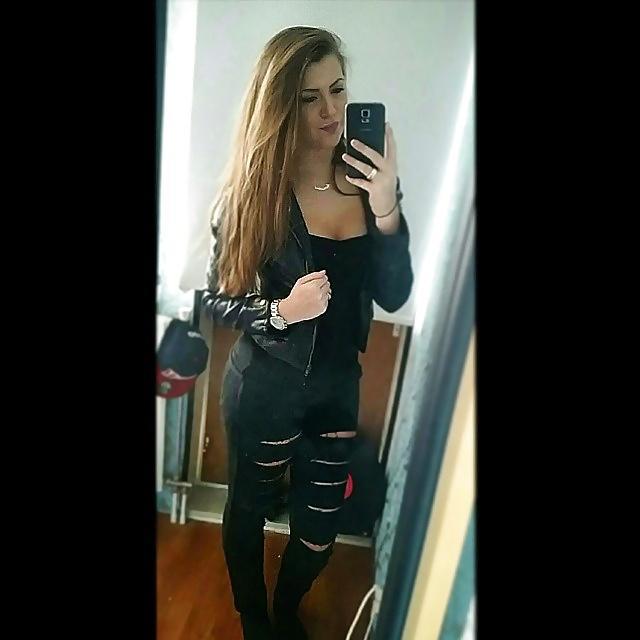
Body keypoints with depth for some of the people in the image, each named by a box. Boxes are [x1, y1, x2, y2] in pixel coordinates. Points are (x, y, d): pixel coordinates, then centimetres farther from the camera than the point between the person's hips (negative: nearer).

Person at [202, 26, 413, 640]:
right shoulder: (253, 190, -12)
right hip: (266, 385, -2)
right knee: (249, 506, 20)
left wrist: (386, 209, -24)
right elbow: (216, 299, -7)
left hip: (339, 383, 3)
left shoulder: (369, 178, -5)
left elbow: (393, 296, -10)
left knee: (319, 528, 18)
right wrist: (282, 311, -25)